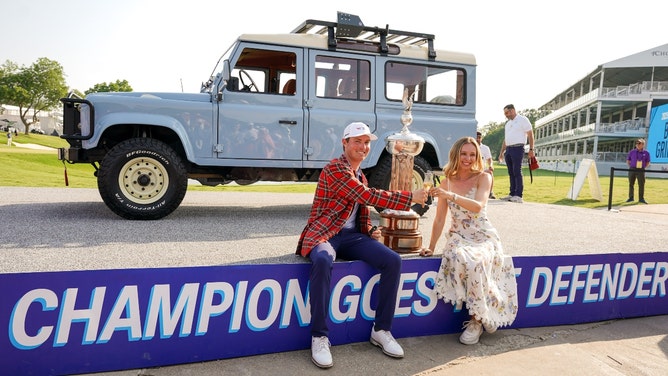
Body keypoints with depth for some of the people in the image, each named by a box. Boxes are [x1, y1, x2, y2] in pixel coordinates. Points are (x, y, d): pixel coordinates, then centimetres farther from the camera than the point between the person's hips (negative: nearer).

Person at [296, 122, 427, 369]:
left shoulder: (361, 176, 19)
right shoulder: (335, 168, -9)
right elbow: (368, 196, -18)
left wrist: (370, 230, 3)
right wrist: (410, 197, -17)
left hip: (352, 236, 7)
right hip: (325, 234, -7)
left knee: (393, 260, -15)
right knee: (323, 261, -41)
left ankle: (381, 330, -3)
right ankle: (319, 337, -27)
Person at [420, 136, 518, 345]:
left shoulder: (483, 178, -3)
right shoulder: (447, 181, 6)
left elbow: (478, 206, -23)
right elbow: (439, 219, 8)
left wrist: (451, 196, -36)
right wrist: (431, 247, 4)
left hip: (484, 237, -2)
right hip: (458, 237, 2)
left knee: (475, 262, -35)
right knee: (460, 260, -34)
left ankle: (477, 320, -13)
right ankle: (478, 318, -15)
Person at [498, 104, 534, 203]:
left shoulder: (522, 120, 0)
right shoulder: (508, 124, 22)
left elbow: (530, 134, -5)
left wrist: (531, 149, -12)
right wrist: (501, 152, 20)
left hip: (518, 148, -7)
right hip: (508, 149, 7)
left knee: (517, 172, -11)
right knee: (511, 173, 6)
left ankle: (519, 196, -13)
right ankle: (512, 194, 9)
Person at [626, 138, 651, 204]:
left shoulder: (646, 153, 3)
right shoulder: (632, 152, 5)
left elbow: (647, 163, 11)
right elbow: (628, 160, 13)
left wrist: (643, 167, -2)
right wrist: (631, 166, 2)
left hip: (641, 170, -1)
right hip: (632, 170, 1)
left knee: (641, 184, -2)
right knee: (631, 184, 6)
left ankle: (641, 198, 5)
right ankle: (631, 197, 16)